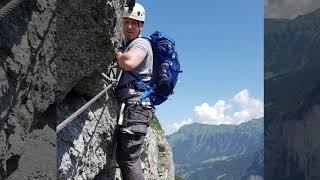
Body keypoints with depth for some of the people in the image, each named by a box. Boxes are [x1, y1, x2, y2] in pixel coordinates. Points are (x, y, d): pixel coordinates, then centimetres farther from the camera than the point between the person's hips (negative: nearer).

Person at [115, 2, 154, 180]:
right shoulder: (128, 46, 26)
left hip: (136, 106, -10)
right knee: (122, 157, 11)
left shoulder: (141, 43, -3)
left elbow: (128, 62, -24)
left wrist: (115, 53, -8)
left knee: (129, 158, -12)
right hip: (130, 107, 10)